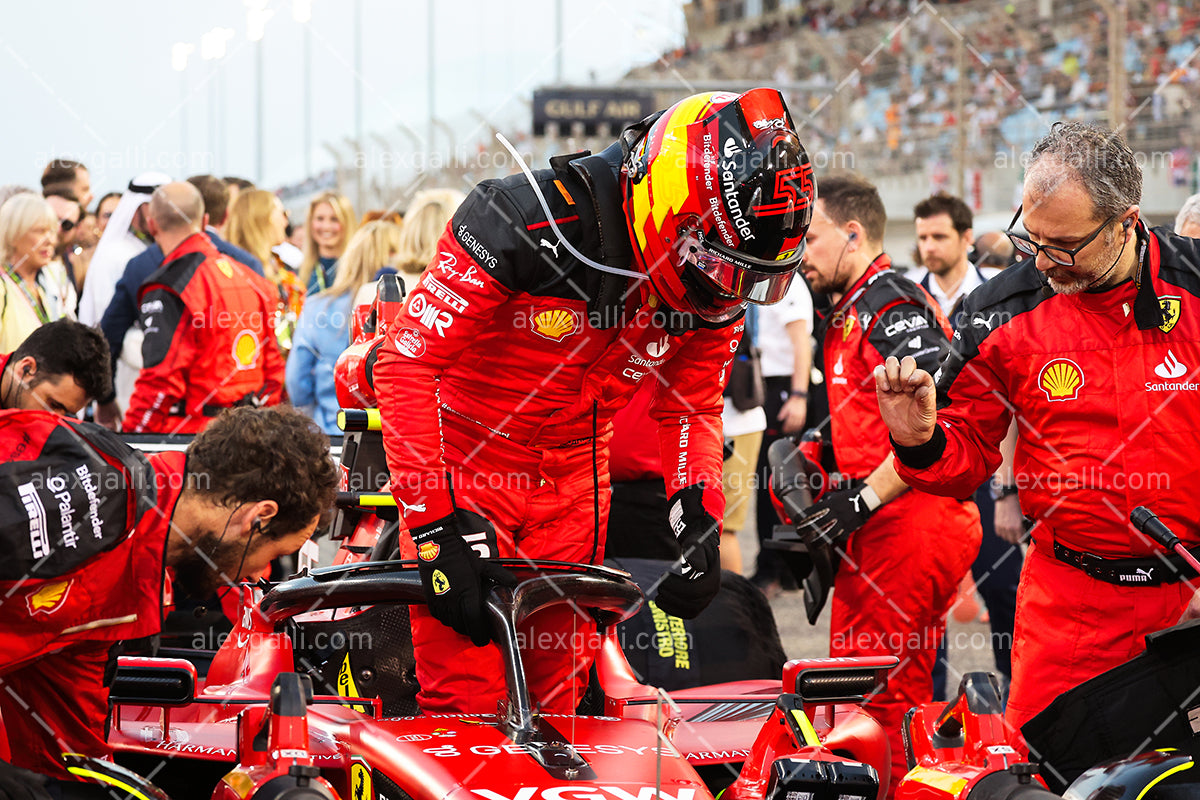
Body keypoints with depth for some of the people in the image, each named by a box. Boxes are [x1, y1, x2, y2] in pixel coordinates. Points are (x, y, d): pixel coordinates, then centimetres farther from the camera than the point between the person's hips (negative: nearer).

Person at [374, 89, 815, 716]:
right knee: (467, 698, -11)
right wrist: (437, 524, -28)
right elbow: (406, 364, -24)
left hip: (572, 474, 5)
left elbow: (688, 407, 8)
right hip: (466, 453, -5)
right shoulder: (533, 221, -28)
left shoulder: (715, 288, -9)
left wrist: (700, 517, -10)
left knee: (558, 683, 5)